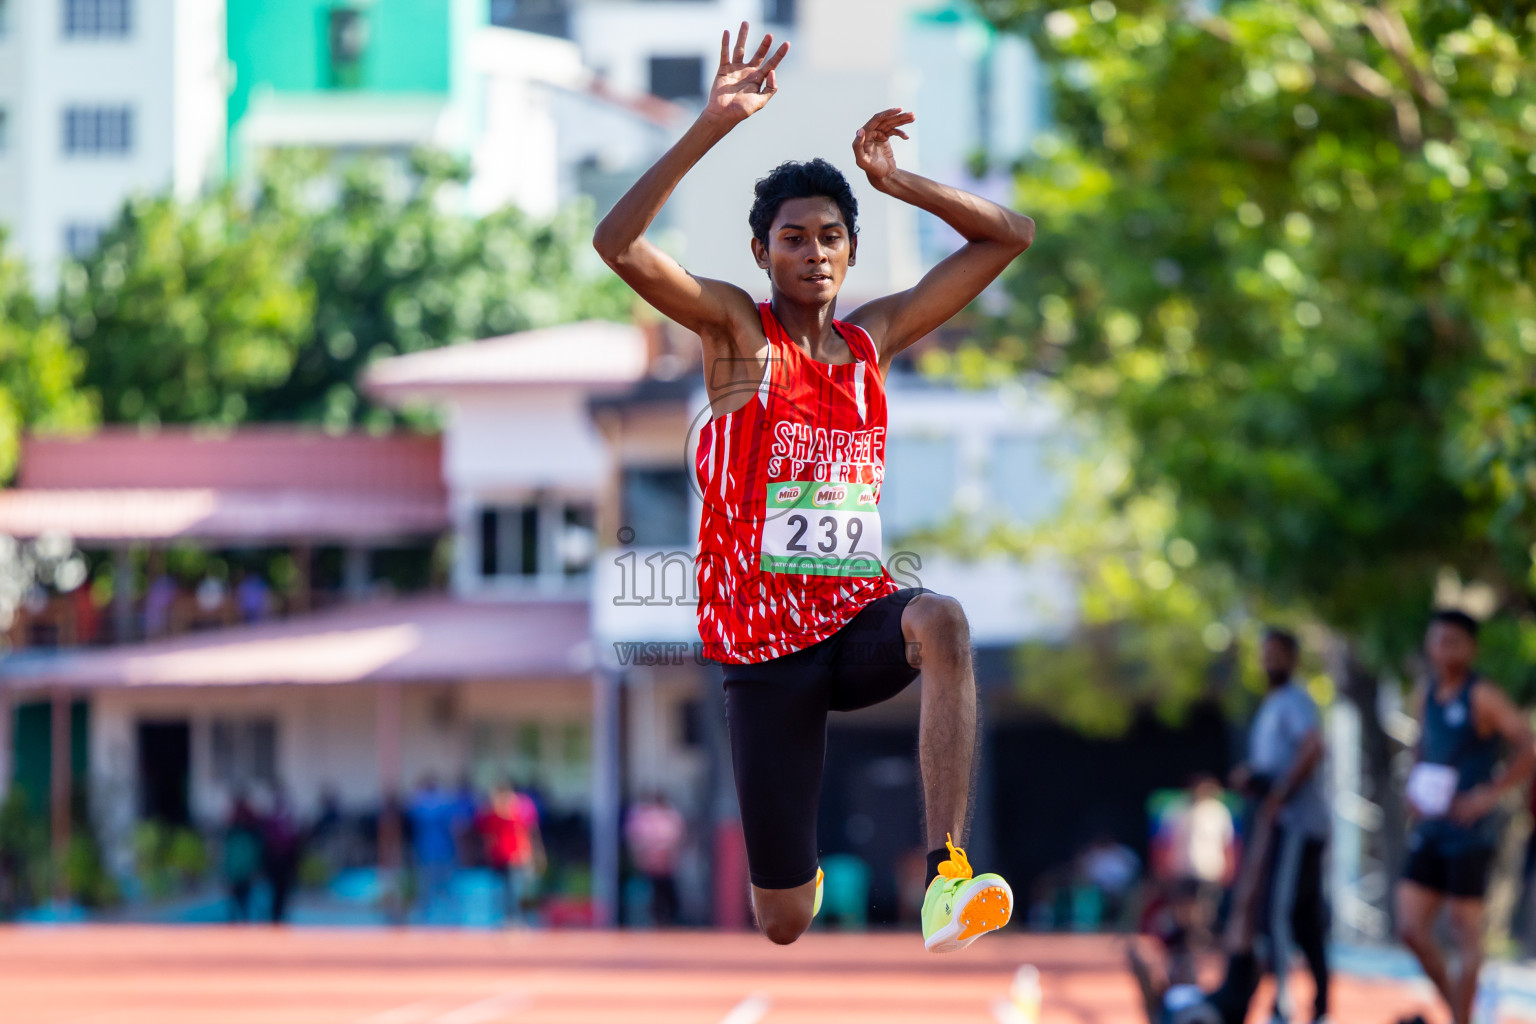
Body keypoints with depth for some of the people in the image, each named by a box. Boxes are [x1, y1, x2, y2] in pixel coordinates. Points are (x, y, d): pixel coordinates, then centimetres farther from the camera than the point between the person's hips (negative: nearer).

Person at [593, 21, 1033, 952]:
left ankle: (948, 875, -41)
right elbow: (618, 245, -20)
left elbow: (1009, 237, 11)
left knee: (941, 622, -37)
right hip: (764, 646, -2)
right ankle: (799, 872, 43)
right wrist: (714, 125, -26)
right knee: (785, 924, 0)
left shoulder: (875, 339, 7)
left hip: (861, 618, 2)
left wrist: (896, 182, -1)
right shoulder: (736, 330, -3)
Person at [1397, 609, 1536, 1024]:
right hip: (1430, 830, 7)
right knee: (1411, 928, 2)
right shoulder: (1426, 694, 11)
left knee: (1466, 931, -2)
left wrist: (1487, 795, -16)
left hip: (1469, 832, -7)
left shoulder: (1483, 697, -11)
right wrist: (1413, 786, 13)